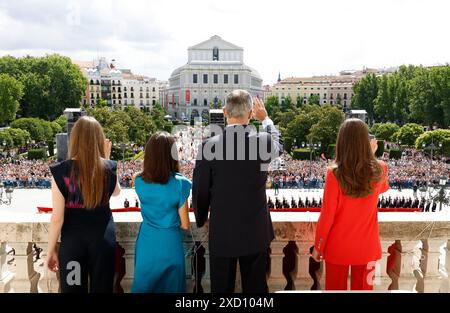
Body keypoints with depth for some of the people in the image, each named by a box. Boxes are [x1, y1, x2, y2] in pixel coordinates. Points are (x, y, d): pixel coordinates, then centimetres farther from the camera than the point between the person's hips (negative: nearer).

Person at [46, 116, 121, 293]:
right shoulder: (108, 168, -8)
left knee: (73, 289, 14)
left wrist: (51, 250, 1)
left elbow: (57, 218, -12)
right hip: (103, 238, 2)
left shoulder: (62, 171, -14)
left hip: (73, 241, -1)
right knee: (102, 289, 15)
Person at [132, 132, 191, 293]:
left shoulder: (139, 181, -8)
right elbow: (185, 225, -10)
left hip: (146, 243, 3)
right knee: (170, 287, 16)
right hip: (169, 244, -3)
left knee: (144, 286, 21)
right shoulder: (179, 184, -18)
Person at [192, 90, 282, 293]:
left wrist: (201, 220, 12)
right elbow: (278, 147, 16)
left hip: (221, 233, -1)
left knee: (221, 288, 14)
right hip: (256, 233, 1)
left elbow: (199, 192, -7)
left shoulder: (208, 146, -15)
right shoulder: (264, 142, -11)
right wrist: (265, 119, 31)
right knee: (255, 288, 17)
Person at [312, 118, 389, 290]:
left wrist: (318, 246, -1)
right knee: (363, 288, 19)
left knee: (335, 288, 17)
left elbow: (327, 216, -15)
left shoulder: (334, 174, -21)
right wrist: (371, 155, 19)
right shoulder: (379, 170, -11)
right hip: (366, 247, 2)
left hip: (338, 247, -2)